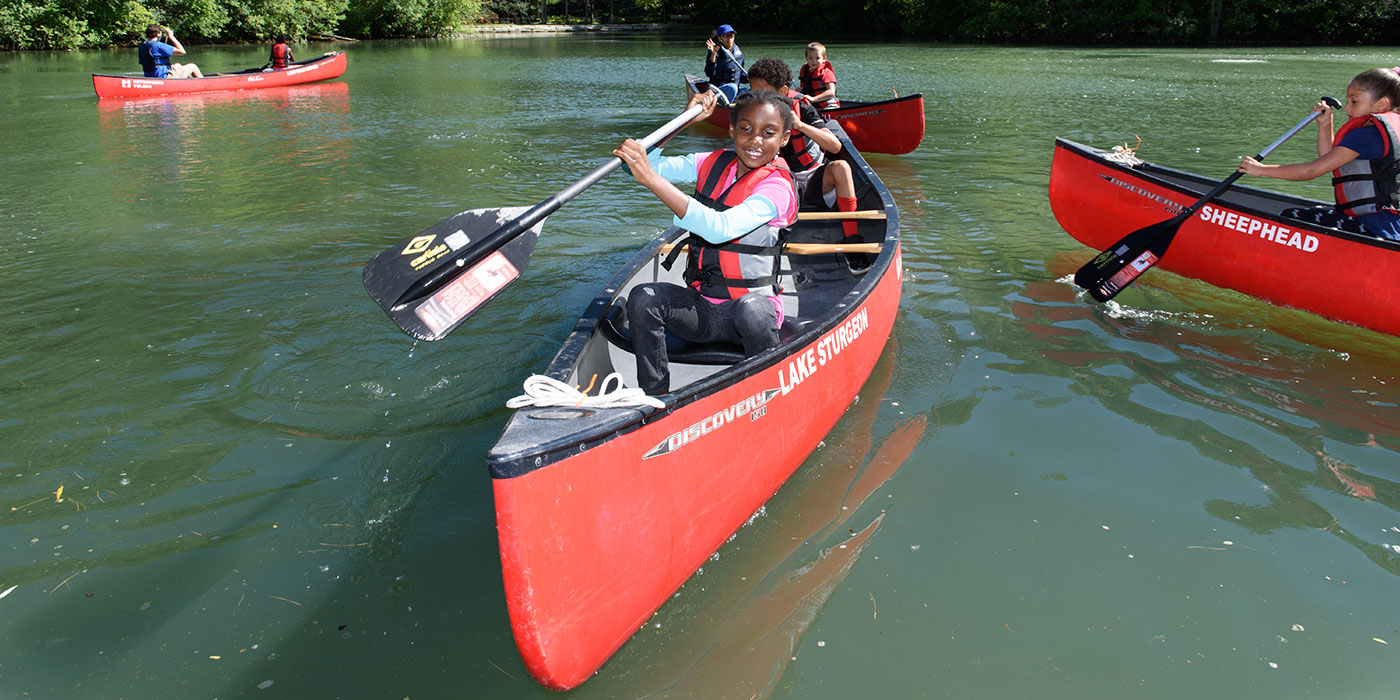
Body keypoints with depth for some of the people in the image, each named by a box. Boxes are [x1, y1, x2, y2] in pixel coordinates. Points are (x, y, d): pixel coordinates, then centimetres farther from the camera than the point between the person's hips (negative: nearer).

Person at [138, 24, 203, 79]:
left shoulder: (141, 47, 7)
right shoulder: (158, 45, -19)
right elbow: (182, 51, -19)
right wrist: (171, 36, -6)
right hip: (164, 78, -9)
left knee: (177, 65, 33)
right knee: (193, 67, 6)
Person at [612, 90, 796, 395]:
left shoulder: (776, 186, -15)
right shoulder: (711, 164, 6)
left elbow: (719, 228, -32)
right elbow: (652, 165, -1)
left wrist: (651, 179, -37)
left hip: (752, 303, -5)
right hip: (700, 307, 5)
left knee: (752, 311, -38)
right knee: (643, 298, -21)